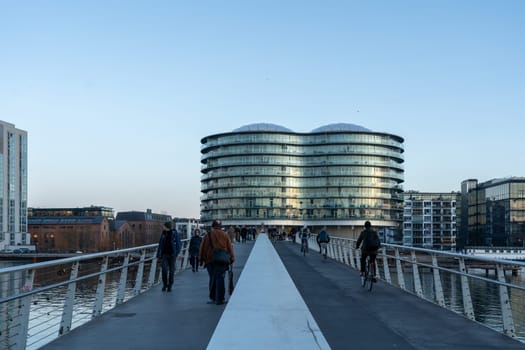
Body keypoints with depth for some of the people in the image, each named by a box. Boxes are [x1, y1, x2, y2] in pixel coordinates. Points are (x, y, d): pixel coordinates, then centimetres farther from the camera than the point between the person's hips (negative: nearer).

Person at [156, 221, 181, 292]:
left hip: (172, 254, -2)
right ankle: (164, 285, 6)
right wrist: (158, 254, 8)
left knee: (171, 271, 4)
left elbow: (178, 243, -3)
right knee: (164, 269, -12)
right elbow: (160, 244, 10)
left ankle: (169, 286, 16)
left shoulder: (174, 233, -6)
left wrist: (177, 253, -14)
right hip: (164, 254, 2)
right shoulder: (163, 234, 4)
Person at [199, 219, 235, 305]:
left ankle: (213, 298, 20)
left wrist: (201, 259, 11)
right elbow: (230, 248, 4)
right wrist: (232, 258, 11)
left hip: (210, 260, 1)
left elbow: (203, 248, 3)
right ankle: (219, 299, -2)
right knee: (220, 279, 1)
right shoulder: (225, 235, 1)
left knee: (212, 279, 14)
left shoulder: (208, 235, 0)